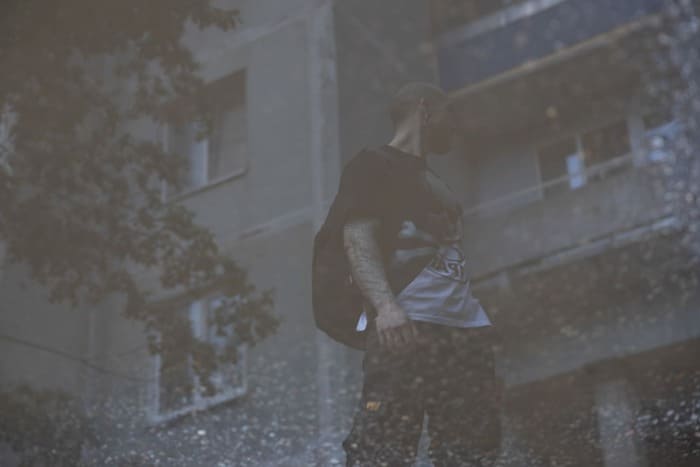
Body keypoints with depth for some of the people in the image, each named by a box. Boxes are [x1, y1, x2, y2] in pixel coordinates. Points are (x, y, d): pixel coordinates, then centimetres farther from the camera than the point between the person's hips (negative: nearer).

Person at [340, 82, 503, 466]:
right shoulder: (374, 165, 8)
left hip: (464, 330, 8)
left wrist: (481, 333, 18)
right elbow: (357, 237, -7)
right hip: (406, 326, -8)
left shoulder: (437, 185, 31)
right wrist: (385, 304, -25)